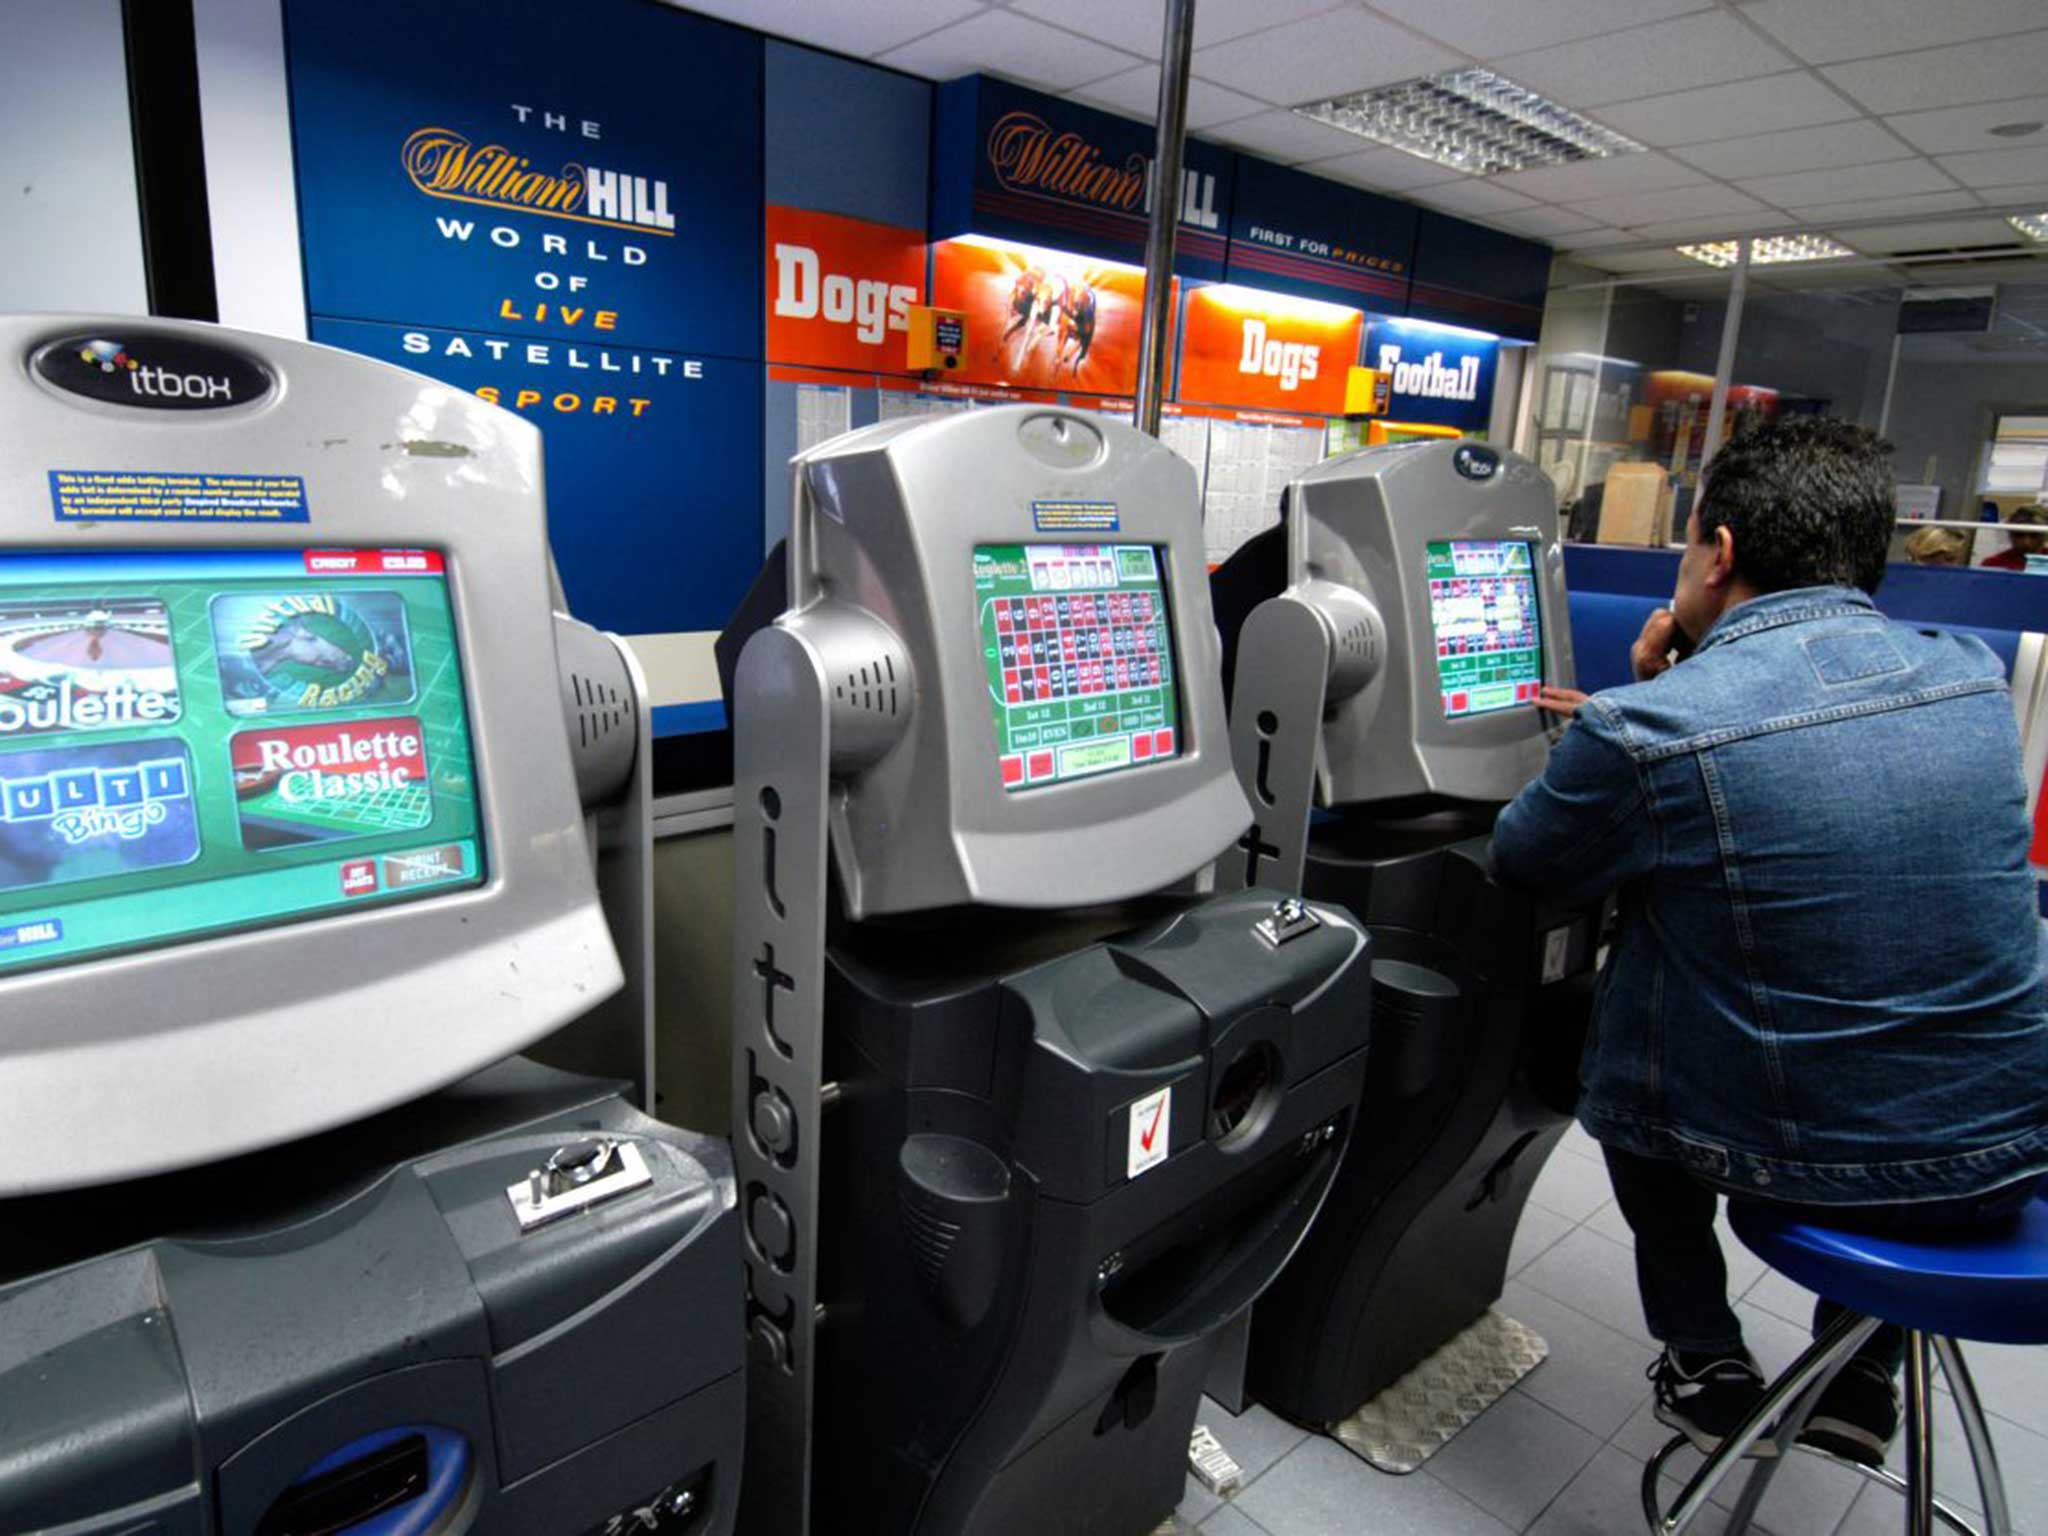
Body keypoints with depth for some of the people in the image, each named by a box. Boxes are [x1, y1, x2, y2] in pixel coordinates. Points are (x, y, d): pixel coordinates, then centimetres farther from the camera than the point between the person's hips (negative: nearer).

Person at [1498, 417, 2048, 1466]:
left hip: (1803, 1165, -5)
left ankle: (1703, 1363, 31)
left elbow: (1519, 860, -2)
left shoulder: (1645, 729, -21)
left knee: (1604, 1026, 24)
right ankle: (1863, 1372, 38)